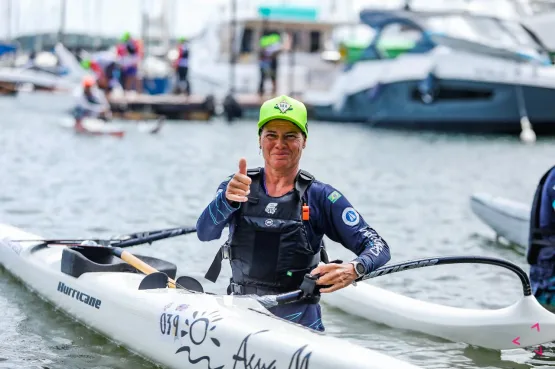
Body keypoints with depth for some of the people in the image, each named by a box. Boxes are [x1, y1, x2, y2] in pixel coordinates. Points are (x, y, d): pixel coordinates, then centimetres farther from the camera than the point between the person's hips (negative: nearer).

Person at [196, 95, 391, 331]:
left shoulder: (320, 196, 3)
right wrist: (228, 199, -30)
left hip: (299, 319, -2)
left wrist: (354, 269, -27)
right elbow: (204, 234, -9)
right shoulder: (236, 188, 8)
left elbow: (378, 246, -4)